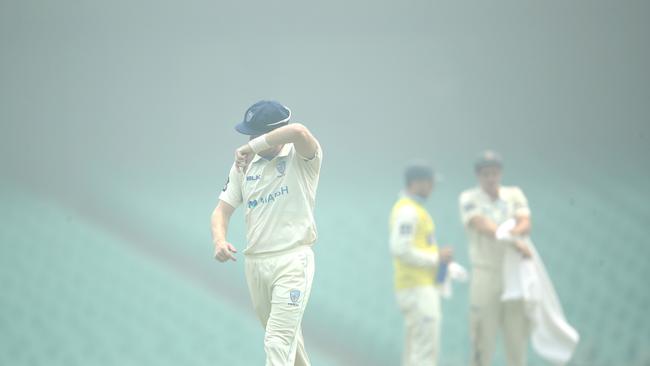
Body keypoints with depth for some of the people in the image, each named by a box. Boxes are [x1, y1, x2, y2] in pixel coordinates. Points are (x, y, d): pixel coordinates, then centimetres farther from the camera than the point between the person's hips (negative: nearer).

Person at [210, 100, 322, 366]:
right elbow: (222, 210, 8)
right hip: (255, 263, 6)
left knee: (278, 342, -15)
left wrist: (251, 148, -25)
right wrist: (219, 241, -13)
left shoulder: (302, 158, -8)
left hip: (292, 261, -6)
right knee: (286, 336, 18)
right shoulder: (244, 165, 9)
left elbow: (298, 132, -32)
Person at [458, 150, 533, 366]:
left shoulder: (514, 195, 11)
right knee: (482, 340, -5)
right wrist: (515, 243, -28)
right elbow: (483, 226, -16)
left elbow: (526, 225, -4)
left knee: (517, 339, 4)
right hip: (485, 274, -3)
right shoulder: (469, 199, 0)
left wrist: (511, 233, -28)